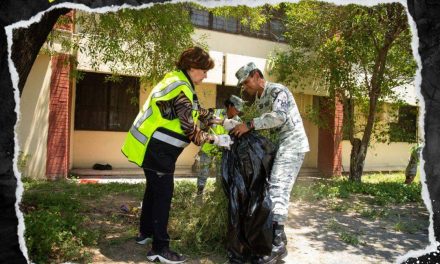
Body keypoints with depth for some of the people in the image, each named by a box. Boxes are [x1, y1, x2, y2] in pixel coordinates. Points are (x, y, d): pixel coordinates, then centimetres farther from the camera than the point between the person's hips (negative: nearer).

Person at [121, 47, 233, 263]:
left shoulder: (176, 81, 11)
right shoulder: (181, 90, -20)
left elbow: (195, 113, 18)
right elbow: (190, 129, -23)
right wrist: (215, 139, -14)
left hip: (153, 148, 10)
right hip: (158, 150, -10)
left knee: (154, 189, 20)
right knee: (163, 193, -4)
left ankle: (145, 232, 36)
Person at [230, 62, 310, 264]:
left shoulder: (277, 90, -11)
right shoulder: (258, 99, 16)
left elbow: (279, 116, -29)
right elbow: (268, 125, 11)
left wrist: (249, 124, -30)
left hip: (292, 143, -9)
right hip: (281, 145, 9)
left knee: (278, 190, -17)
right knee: (273, 188, 8)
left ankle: (278, 244, -16)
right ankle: (273, 236, 16)